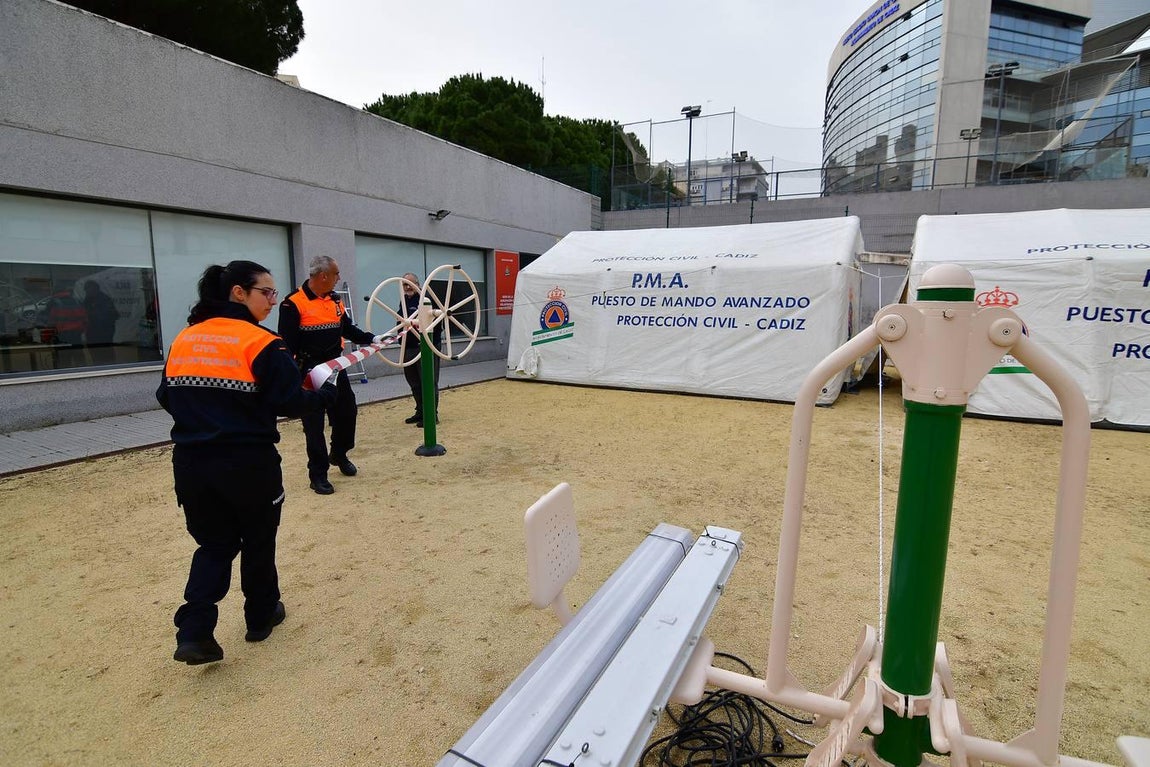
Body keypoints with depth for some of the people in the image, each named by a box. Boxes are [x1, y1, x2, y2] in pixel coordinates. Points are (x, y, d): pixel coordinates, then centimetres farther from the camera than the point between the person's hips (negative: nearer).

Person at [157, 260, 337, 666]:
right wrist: (325, 394, 2)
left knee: (214, 543, 20)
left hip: (192, 461, 5)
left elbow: (167, 397, 11)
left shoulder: (183, 340, 6)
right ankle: (261, 616, 33)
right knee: (258, 541, 17)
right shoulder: (261, 343, -13)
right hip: (248, 463, -5)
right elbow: (288, 402, -15)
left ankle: (194, 632, 9)